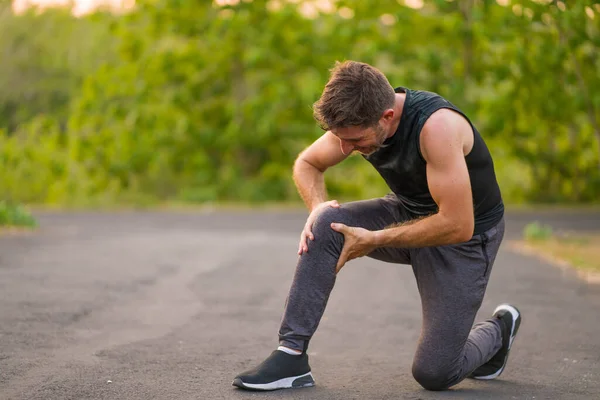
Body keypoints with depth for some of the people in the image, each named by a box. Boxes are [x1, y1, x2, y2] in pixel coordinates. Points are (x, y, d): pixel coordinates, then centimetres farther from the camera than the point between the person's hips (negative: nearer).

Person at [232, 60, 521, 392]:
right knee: (325, 226, -23)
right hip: (408, 212, 6)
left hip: (465, 236, -6)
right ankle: (291, 354, -17)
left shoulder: (437, 126, -35)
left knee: (434, 373, -10)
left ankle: (499, 328, 22)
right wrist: (318, 207, -17)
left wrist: (375, 240, -28)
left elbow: (458, 226, -35)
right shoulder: (357, 121, -14)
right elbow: (306, 164, 5)